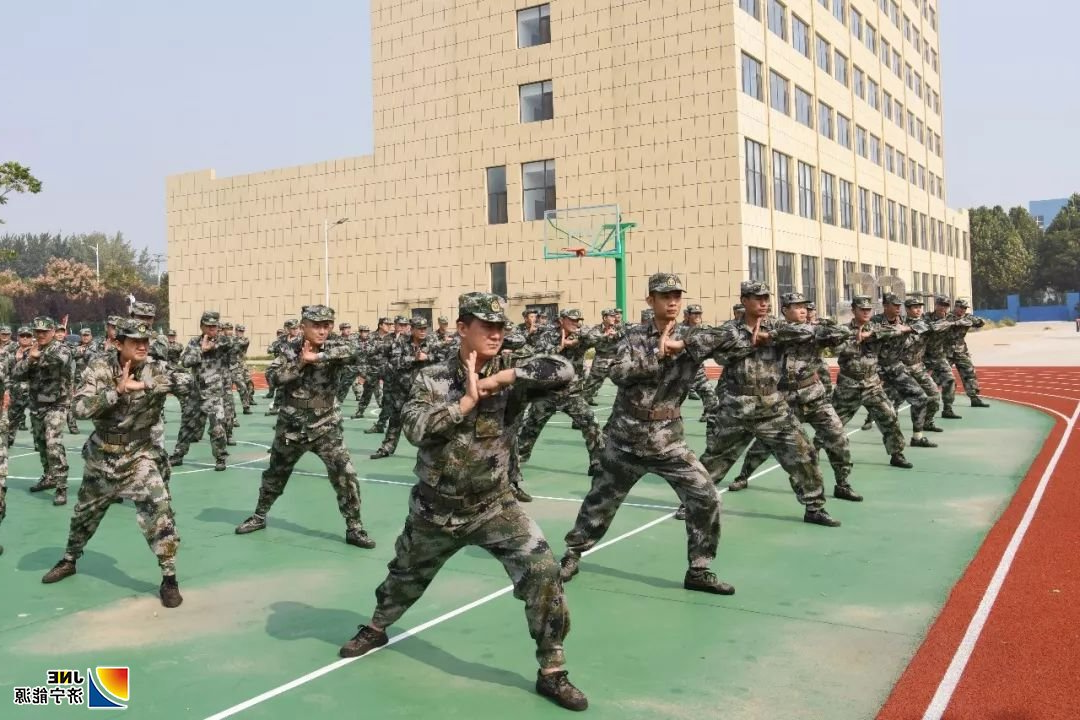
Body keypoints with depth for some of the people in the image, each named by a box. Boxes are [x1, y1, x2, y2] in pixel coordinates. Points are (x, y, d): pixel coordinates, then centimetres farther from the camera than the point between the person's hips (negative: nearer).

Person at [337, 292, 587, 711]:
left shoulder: (509, 375, -9)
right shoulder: (431, 378, -9)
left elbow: (563, 370, -26)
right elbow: (416, 428, -24)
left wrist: (495, 380, -26)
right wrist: (468, 399, -24)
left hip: (493, 507, 0)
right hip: (435, 510, 1)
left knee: (542, 570, -17)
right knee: (406, 576, 22)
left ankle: (551, 672, 0)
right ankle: (376, 628, 55)